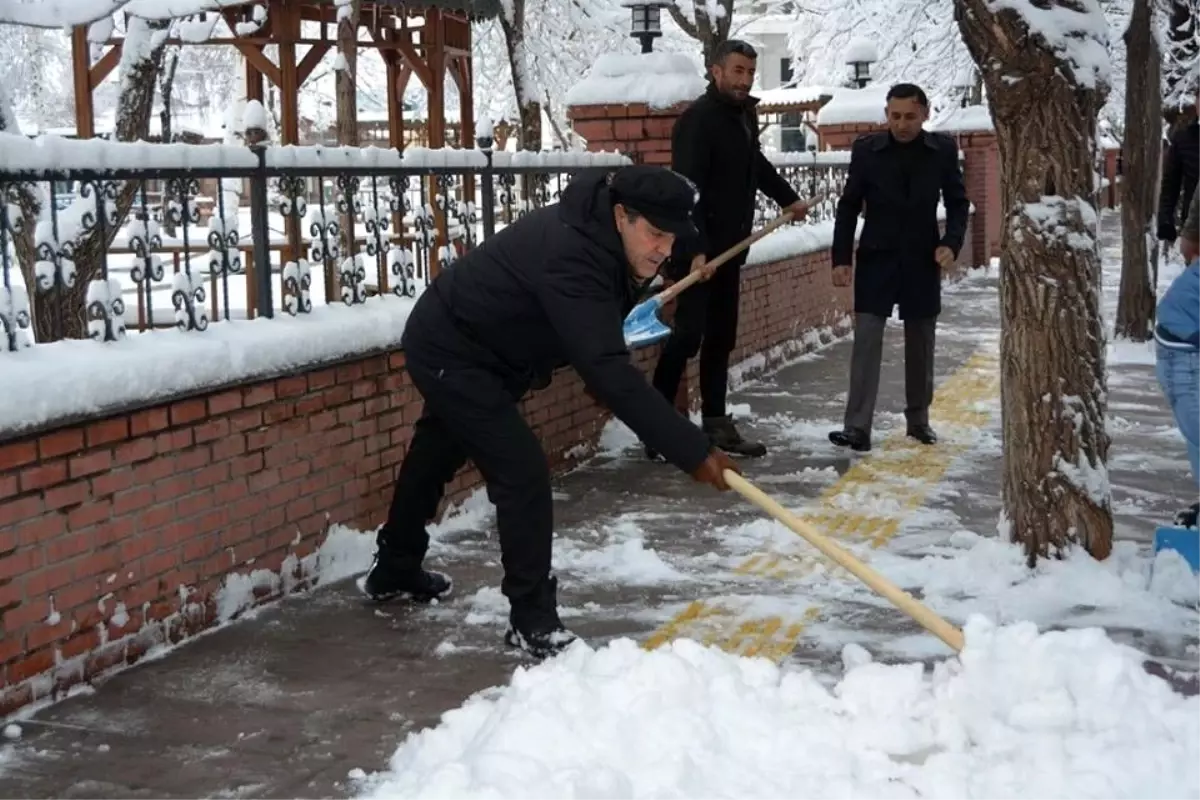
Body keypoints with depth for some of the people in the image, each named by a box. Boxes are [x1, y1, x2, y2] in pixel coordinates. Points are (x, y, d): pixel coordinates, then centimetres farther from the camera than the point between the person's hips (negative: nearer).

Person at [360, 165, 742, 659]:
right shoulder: (572, 257, -37)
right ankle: (532, 621, -2)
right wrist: (694, 452, -45)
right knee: (522, 472, -14)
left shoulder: (596, 232, -7)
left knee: (436, 455, 26)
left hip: (452, 343, 11)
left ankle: (394, 572, 48)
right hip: (451, 354, -11)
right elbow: (609, 373, -44)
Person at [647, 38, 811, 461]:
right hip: (697, 250, -9)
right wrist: (696, 249, -33)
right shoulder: (697, 120, -15)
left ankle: (715, 422, 18)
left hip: (729, 247, 9)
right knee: (688, 334, -11)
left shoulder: (745, 114, 12)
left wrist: (788, 197, 43)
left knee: (721, 338, 11)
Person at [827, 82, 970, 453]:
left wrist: (951, 242, -11)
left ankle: (918, 419, 26)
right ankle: (857, 427, -11)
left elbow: (958, 202, 5)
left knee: (920, 344, 11)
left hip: (922, 260, 2)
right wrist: (841, 257, -6)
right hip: (876, 258, -1)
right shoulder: (866, 148, -5)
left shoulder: (943, 150, -2)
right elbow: (849, 206, 0)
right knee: (866, 340, -9)